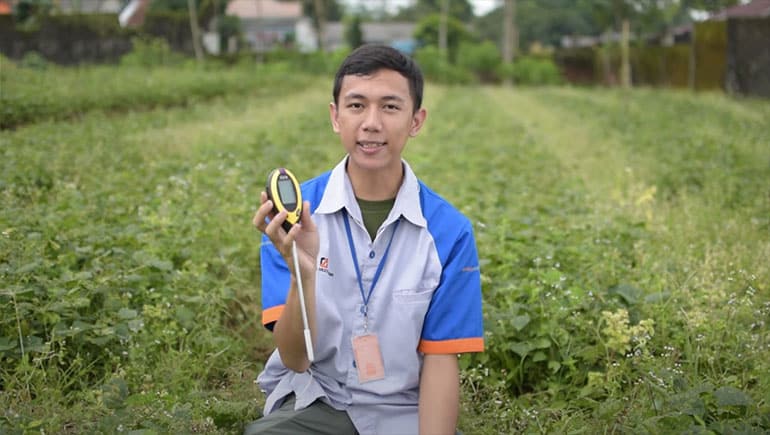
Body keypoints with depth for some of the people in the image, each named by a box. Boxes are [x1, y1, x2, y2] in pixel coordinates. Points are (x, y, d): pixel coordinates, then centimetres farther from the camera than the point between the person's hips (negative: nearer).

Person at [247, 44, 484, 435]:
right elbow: (294, 358, -13)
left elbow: (440, 360, -4)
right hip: (313, 402, -1)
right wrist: (302, 273, -32)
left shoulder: (447, 230, -8)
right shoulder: (294, 213, -9)